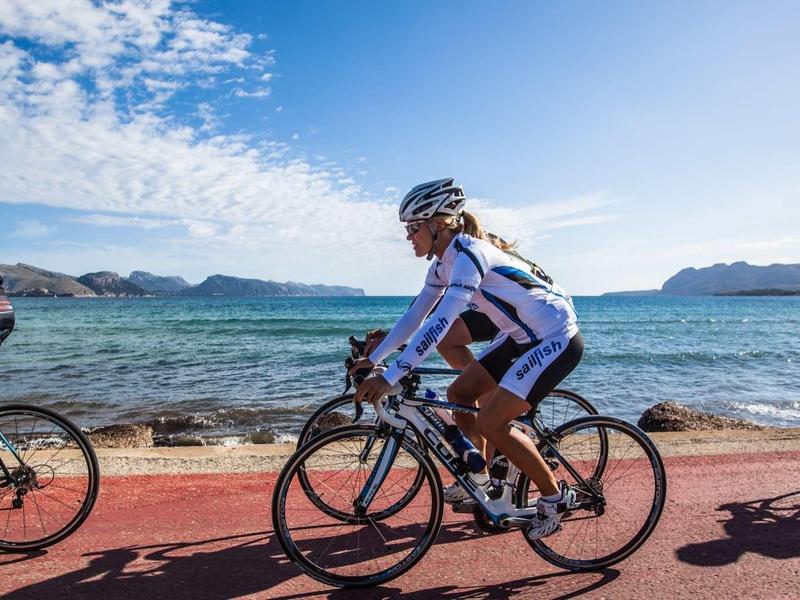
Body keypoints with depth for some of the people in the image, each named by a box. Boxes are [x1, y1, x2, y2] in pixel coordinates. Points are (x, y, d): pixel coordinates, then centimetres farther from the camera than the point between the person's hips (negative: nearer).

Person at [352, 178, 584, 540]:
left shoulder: (469, 252, -25)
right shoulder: (443, 262, 3)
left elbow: (439, 324, -34)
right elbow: (415, 316, 8)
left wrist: (389, 378, -36)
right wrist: (372, 359, 6)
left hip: (557, 339, -9)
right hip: (522, 337, 9)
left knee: (490, 423, -14)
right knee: (458, 393, 7)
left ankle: (555, 497, 6)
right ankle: (480, 478, 24)